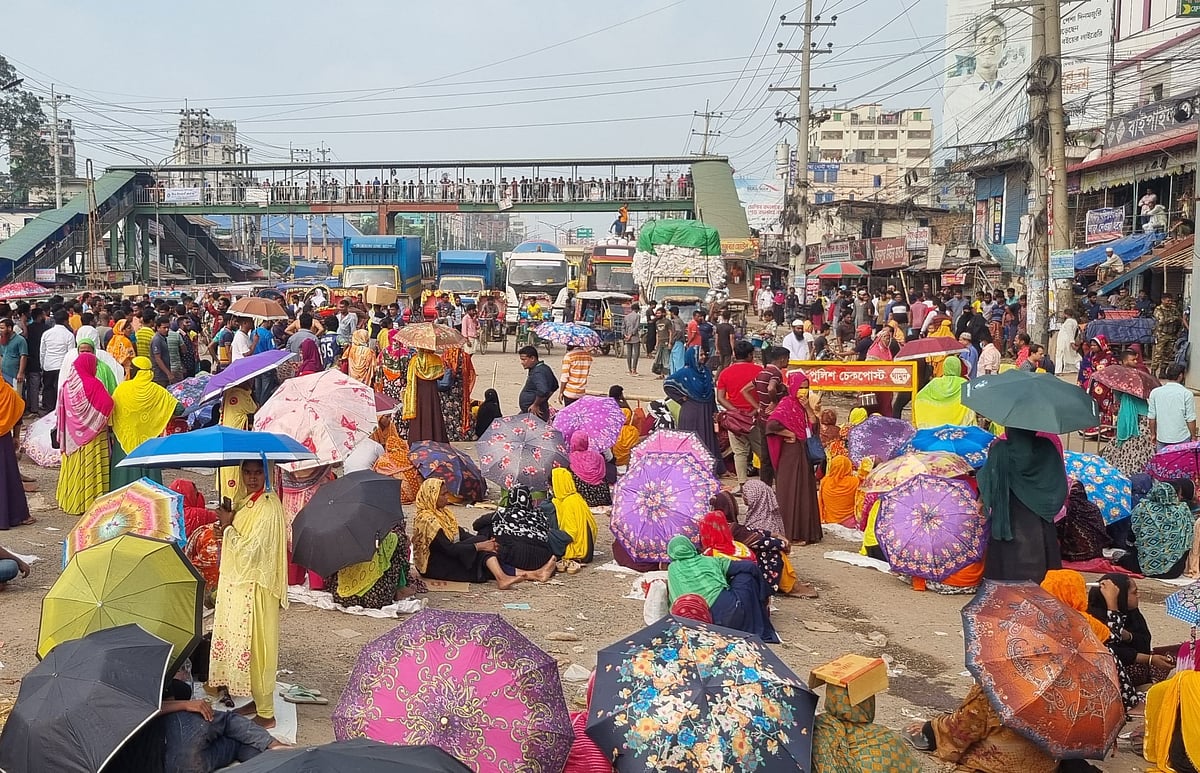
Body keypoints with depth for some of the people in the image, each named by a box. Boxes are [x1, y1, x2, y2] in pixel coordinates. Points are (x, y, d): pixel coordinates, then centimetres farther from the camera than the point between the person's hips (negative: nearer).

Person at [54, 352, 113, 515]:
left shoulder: (68, 384, 2)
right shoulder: (93, 384, -17)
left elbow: (61, 409, 9)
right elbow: (108, 404, -21)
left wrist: (63, 432, 17)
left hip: (72, 434, 6)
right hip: (92, 433, -6)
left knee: (74, 466, 14)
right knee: (90, 467, 1)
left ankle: (71, 500, 22)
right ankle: (90, 501, 4)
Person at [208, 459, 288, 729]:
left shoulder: (268, 507, -20)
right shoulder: (246, 501, 8)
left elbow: (248, 551, -22)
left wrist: (228, 526, -12)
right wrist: (227, 527, 0)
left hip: (255, 588, -9)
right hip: (238, 585, 9)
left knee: (257, 646, -1)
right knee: (243, 644, 17)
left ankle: (266, 714, 8)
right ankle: (257, 700, 30)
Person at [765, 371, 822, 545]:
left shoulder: (802, 404, 12)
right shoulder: (786, 404, -13)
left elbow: (813, 423, 6)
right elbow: (772, 425, -27)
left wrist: (807, 407, -6)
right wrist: (790, 434, -16)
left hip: (804, 452, 8)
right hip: (791, 453, -8)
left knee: (805, 490, 12)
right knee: (792, 491, -3)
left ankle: (806, 530, 21)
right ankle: (792, 533, 4)